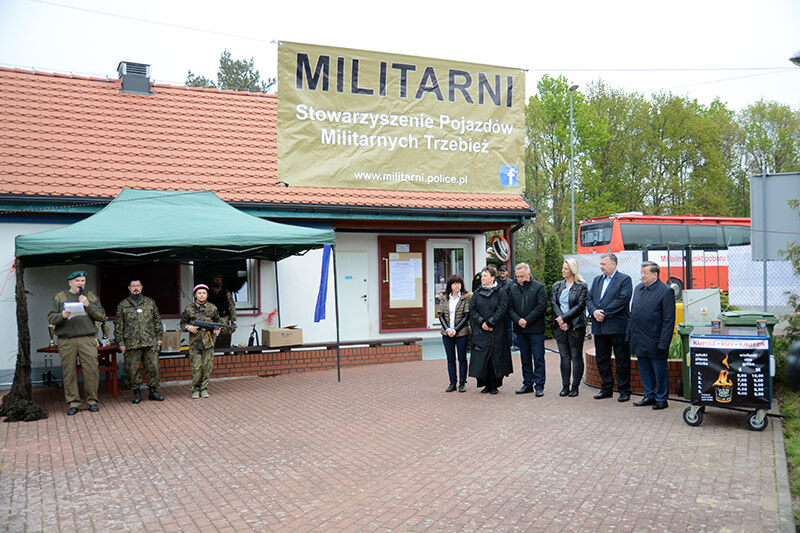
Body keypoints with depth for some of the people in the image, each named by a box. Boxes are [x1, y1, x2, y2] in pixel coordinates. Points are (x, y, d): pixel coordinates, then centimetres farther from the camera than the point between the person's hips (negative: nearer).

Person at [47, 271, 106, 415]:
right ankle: (73, 403, 8)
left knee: (91, 370, -6)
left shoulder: (91, 296, 16)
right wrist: (62, 316, -13)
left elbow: (102, 316, 6)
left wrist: (88, 305, -5)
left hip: (87, 339, 0)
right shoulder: (60, 297, 14)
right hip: (66, 340, 0)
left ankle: (92, 400, 6)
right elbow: (51, 318, 7)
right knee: (69, 372, 0)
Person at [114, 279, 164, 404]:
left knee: (154, 367, 0)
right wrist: (120, 343, 0)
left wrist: (159, 337, 8)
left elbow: (157, 321, 15)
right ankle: (136, 392, 15)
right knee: (132, 369, 1)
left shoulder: (150, 302, 12)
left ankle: (153, 391, 13)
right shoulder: (123, 305, 7)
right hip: (132, 344, -1)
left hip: (150, 342, 1)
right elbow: (118, 326, 6)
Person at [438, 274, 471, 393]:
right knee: (450, 359, 6)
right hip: (447, 333, 3)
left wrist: (456, 330, -13)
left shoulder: (466, 297, -2)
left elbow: (466, 316, -7)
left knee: (462, 358, 3)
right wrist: (447, 329, -9)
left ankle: (462, 383, 11)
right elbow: (441, 315, 5)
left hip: (462, 332, -3)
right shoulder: (444, 298, 7)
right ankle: (452, 383, 12)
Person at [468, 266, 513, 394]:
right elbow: (472, 310, 3)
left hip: (496, 332, -3)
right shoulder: (477, 293, 10)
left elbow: (501, 310, -8)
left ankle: (494, 385, 8)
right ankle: (486, 384, 11)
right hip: (480, 332, 3)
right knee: (481, 358, 0)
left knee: (495, 357, -1)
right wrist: (481, 322, -12)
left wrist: (489, 323, -15)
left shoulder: (501, 292, 0)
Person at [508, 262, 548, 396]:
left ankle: (539, 385, 3)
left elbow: (542, 307, -11)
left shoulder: (539, 287, -4)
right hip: (520, 330, 5)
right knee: (525, 359, 11)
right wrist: (518, 320, -10)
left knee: (538, 358, -2)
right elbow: (510, 307, 8)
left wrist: (527, 321, -14)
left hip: (536, 329, -5)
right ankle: (527, 384, 18)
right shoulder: (513, 289, 10)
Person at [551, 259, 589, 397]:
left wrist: (565, 318, -16)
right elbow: (553, 303, 2)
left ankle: (575, 386, 8)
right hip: (560, 326, 4)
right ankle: (565, 386, 12)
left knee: (576, 356, 2)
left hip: (576, 326, -4)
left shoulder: (582, 286, -3)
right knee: (564, 356, 8)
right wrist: (560, 319, -13)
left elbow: (580, 306, -11)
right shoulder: (557, 286, 12)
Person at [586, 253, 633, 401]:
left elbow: (622, 300, -15)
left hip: (617, 326, -6)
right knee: (602, 359, 12)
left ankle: (624, 390, 12)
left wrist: (604, 313, -17)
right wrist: (594, 311, -9)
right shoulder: (597, 280, 16)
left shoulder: (624, 279, -4)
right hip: (599, 327, 6)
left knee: (622, 360, 2)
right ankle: (606, 388, 23)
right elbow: (589, 299, 11)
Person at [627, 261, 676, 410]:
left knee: (660, 372, 5)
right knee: (644, 371, 15)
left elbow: (669, 320, -12)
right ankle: (649, 396, 28)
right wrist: (629, 334, 13)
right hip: (639, 341, 7)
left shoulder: (666, 291, -10)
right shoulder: (638, 288, 11)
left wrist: (663, 343, -16)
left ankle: (661, 399, 18)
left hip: (654, 342, -7)